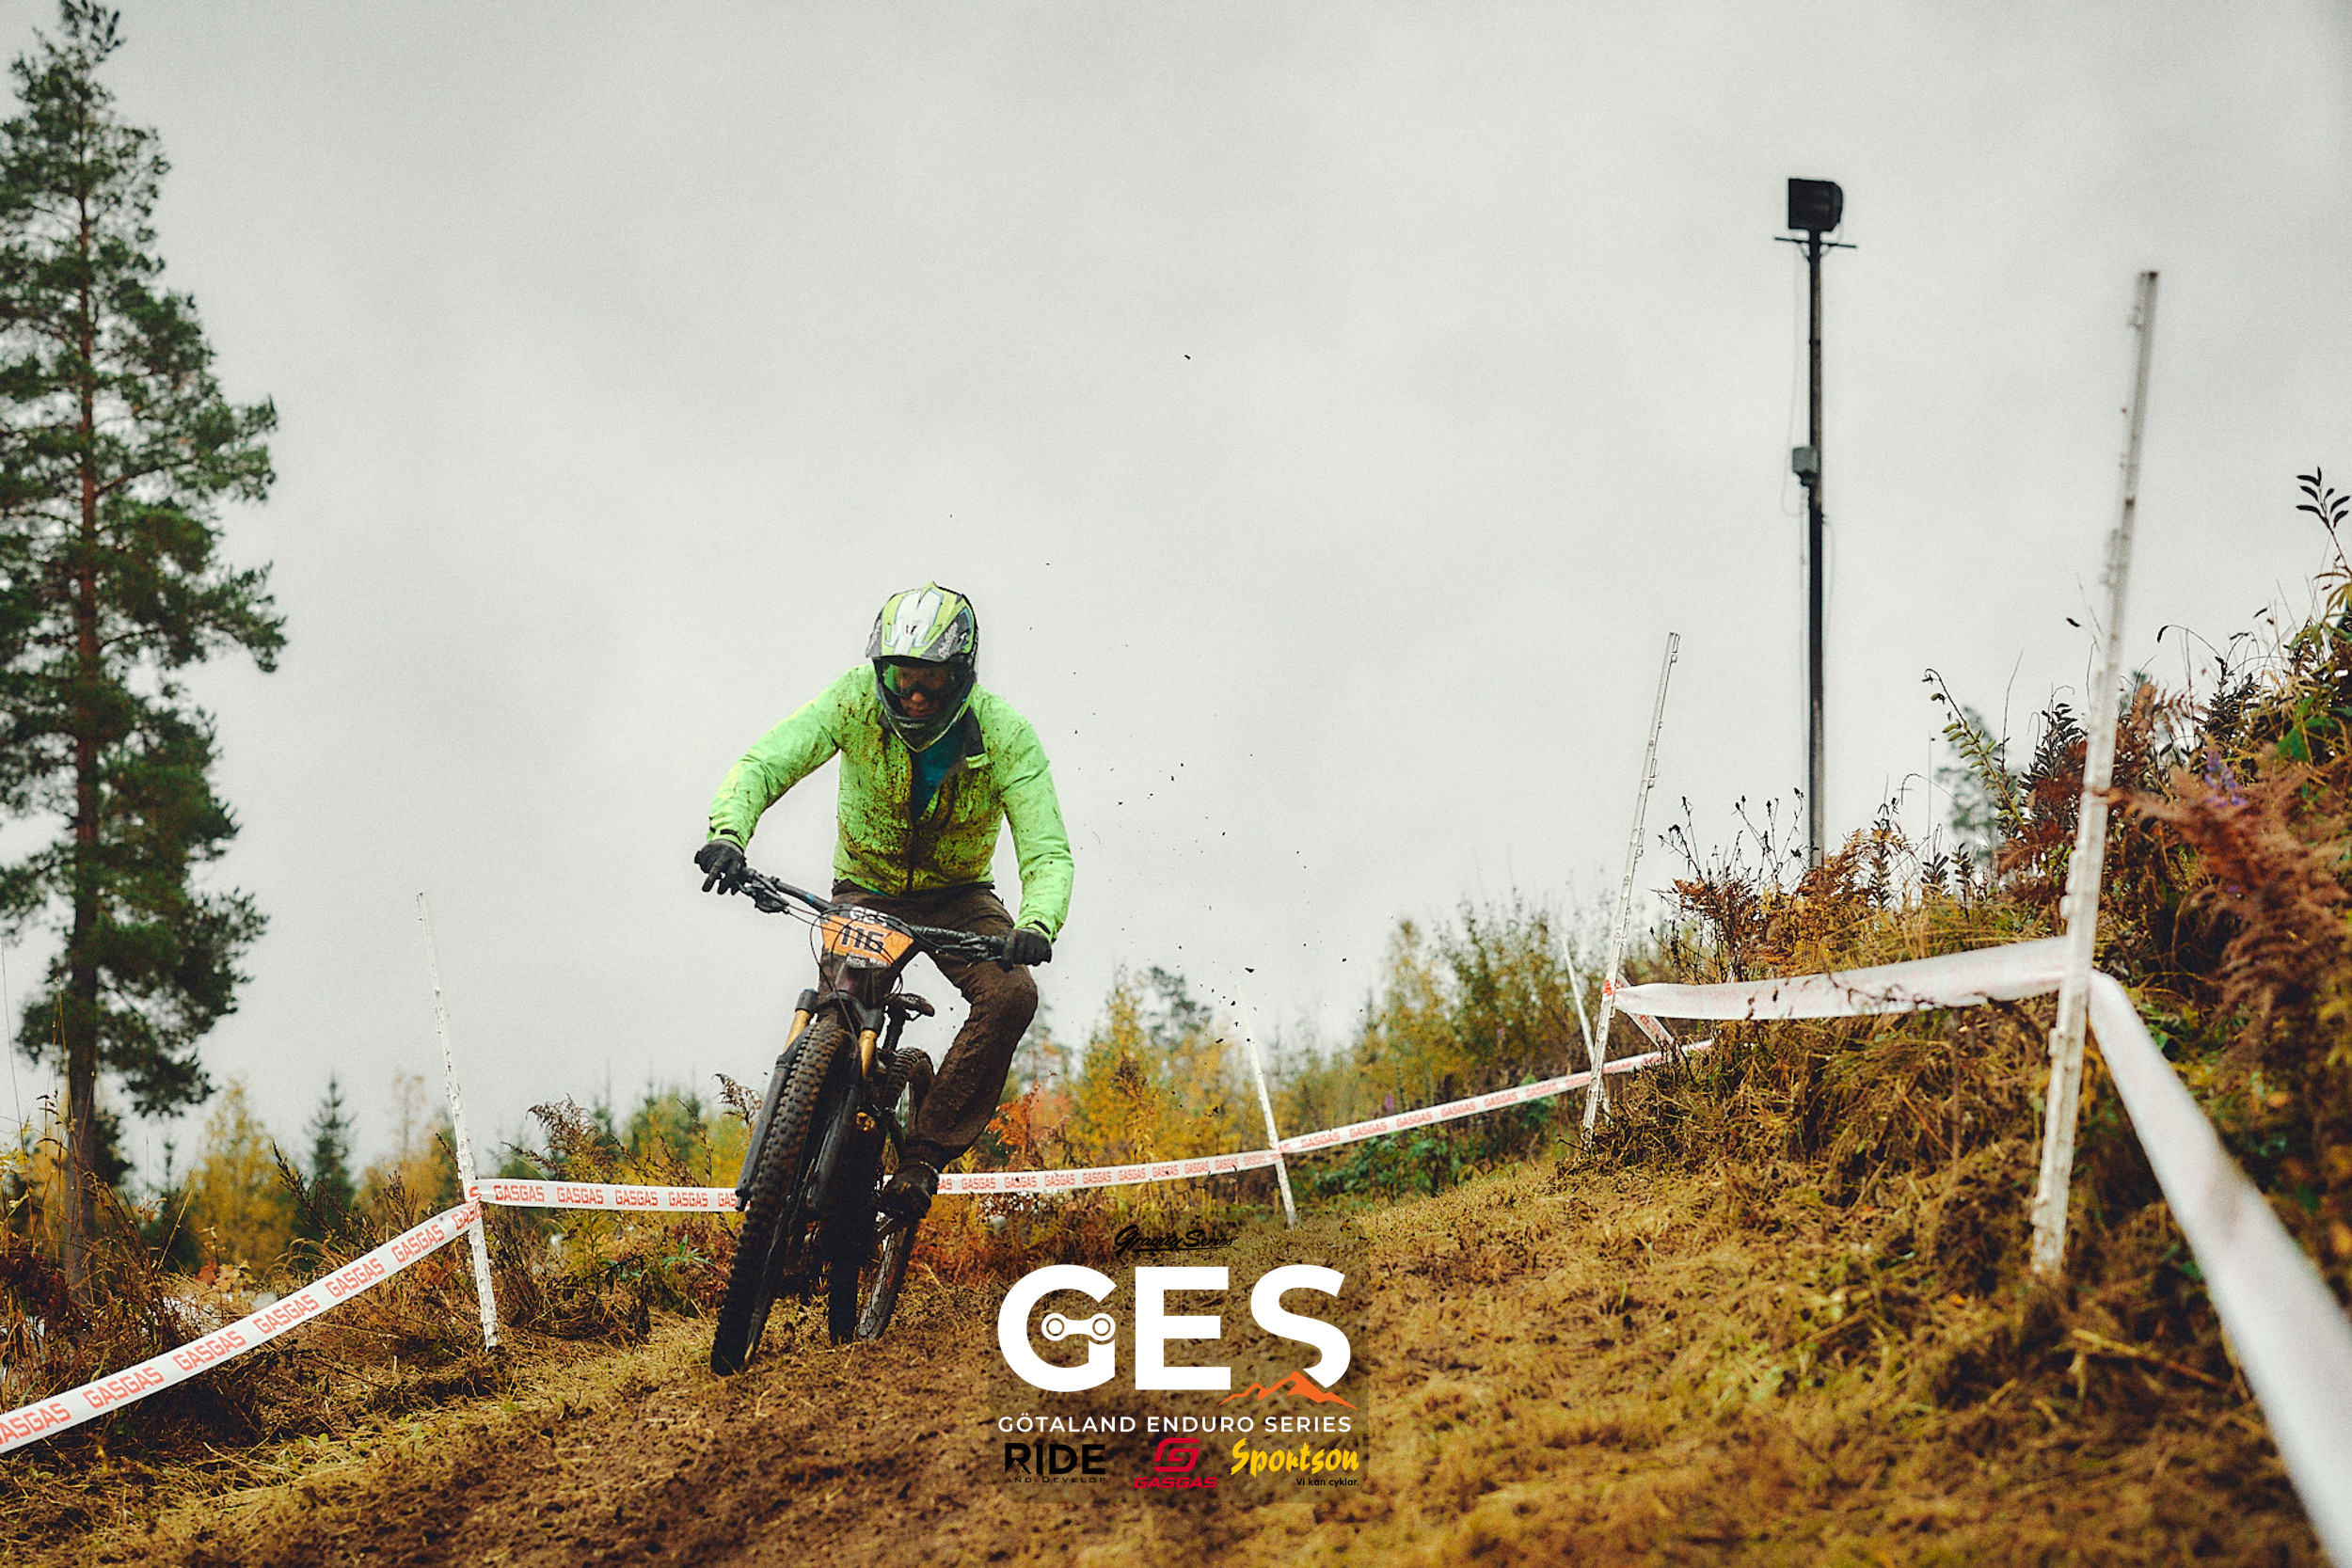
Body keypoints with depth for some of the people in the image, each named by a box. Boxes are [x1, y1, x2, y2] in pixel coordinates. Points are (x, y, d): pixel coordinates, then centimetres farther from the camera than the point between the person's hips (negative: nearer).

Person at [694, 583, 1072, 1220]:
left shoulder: (1004, 734, -22)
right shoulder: (857, 700, -21)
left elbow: (1047, 851, -26)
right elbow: (765, 762, -27)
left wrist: (1037, 926, -47)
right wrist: (727, 833, -47)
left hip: (958, 898, 0)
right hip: (866, 891, 0)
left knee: (1010, 994, -27)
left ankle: (924, 1154, -19)